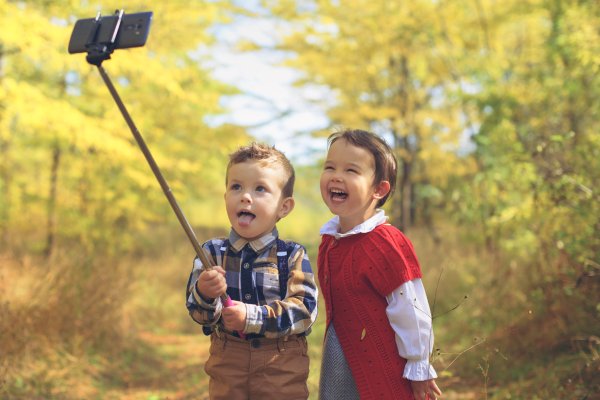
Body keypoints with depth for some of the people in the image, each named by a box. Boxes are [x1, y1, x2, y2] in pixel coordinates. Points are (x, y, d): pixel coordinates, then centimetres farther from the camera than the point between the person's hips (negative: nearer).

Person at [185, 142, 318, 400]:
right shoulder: (212, 252, 0)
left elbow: (305, 309, -17)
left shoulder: (292, 255, -7)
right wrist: (205, 294, -29)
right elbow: (197, 312, -6)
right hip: (227, 362, 2)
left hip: (281, 366, -2)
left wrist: (252, 316, -27)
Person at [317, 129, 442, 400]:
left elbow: (410, 311, -17)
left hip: (386, 373, -7)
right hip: (340, 362, 7)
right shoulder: (329, 240, 3)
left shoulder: (386, 245, -21)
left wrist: (418, 368, -11)